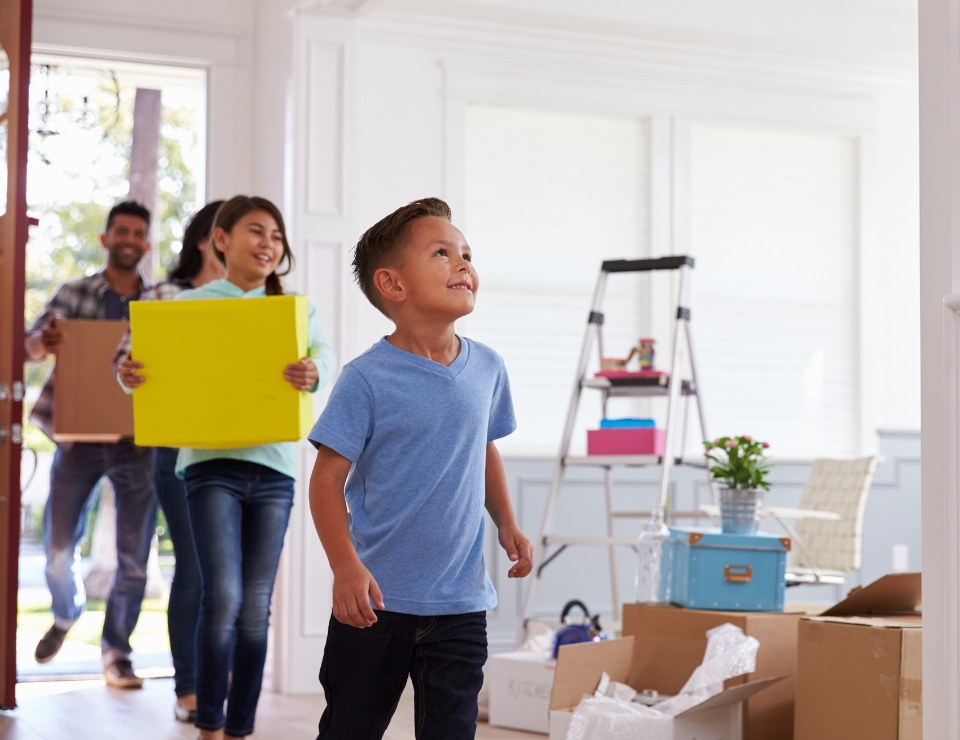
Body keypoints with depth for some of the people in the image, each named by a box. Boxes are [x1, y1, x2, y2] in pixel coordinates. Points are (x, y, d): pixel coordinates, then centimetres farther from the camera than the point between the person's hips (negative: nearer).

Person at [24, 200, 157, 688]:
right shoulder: (74, 294, 3)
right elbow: (32, 343, -8)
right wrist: (43, 344, -32)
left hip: (137, 441, 0)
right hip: (79, 436, 0)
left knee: (134, 557, -1)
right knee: (58, 550, 5)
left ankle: (116, 649, 15)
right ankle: (66, 615, 35)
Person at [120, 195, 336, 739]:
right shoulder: (191, 304, 7)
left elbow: (326, 355, -5)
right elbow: (154, 366, 1)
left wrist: (314, 374, -28)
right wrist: (132, 374, -22)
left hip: (274, 468, 2)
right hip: (213, 463, -2)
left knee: (256, 608, 4)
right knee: (224, 598, -12)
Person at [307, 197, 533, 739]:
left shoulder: (487, 368, 3)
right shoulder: (367, 379, -13)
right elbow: (328, 479, -11)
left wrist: (508, 524, 5)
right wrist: (346, 567, -21)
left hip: (460, 599, 4)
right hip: (378, 598, -3)